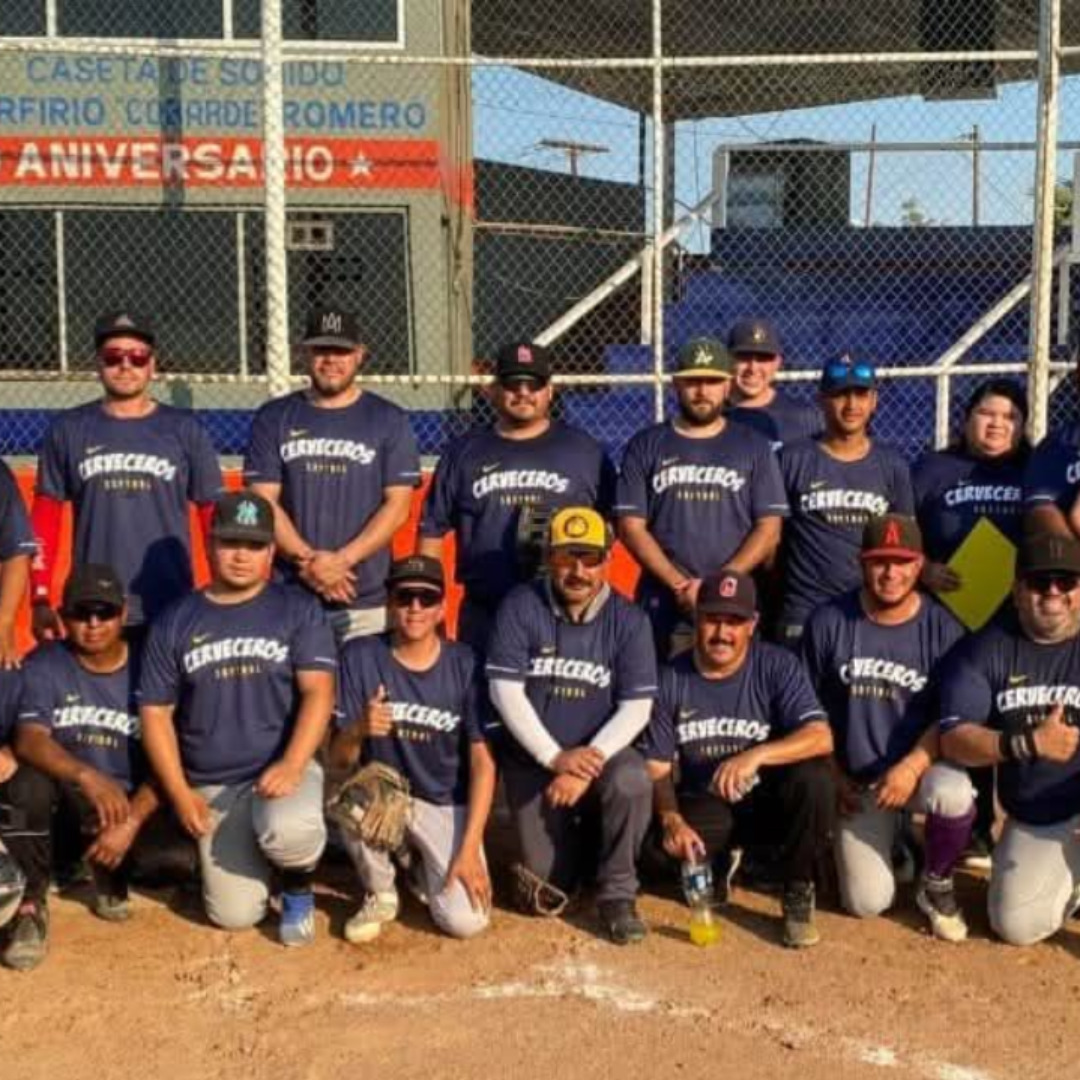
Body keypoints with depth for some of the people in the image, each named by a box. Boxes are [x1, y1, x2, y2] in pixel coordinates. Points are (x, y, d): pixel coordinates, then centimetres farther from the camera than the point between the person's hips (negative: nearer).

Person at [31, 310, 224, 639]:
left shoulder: (185, 430, 6)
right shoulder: (68, 430, 7)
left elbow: (216, 517, 5)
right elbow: (45, 519, 8)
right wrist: (41, 600, 0)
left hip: (172, 613, 0)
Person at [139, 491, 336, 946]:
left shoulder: (298, 609, 1)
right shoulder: (175, 622, 7)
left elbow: (318, 693, -8)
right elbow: (155, 712, 8)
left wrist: (291, 765, -24)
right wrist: (180, 792, -3)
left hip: (285, 768, -2)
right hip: (213, 787, 2)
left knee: (287, 829, -36)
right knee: (235, 914, -8)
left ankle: (298, 891, 0)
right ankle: (250, 857, 27)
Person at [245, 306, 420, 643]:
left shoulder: (390, 420, 8)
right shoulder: (274, 419, 11)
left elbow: (397, 506, 0)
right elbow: (263, 502, 3)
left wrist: (342, 559, -12)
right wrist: (308, 561, -11)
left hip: (366, 602, -1)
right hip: (287, 597, 1)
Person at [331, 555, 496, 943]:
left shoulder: (465, 664, -10)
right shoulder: (360, 656, -10)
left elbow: (483, 761, -9)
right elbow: (339, 759, -12)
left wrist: (469, 849, -16)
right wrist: (358, 729, -36)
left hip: (447, 805, 0)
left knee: (465, 921, -18)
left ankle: (422, 863, 18)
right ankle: (380, 894, -4)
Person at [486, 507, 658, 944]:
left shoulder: (628, 620, -6)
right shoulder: (520, 607, -7)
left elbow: (636, 707, -10)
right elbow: (505, 691, -11)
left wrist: (586, 765, -22)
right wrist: (555, 757, -18)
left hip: (600, 752, 0)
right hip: (533, 760, 0)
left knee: (631, 781, -34)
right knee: (550, 887, -5)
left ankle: (618, 891, -10)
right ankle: (575, 835, 31)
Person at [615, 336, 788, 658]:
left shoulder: (754, 447, 10)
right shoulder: (646, 446, 10)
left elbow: (769, 529, 5)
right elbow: (631, 526, 3)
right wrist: (679, 585, -9)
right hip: (663, 608, 0)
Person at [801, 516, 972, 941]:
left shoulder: (942, 628, -7)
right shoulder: (828, 622, -5)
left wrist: (912, 766, -21)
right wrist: (833, 776, -1)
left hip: (921, 766, -1)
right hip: (855, 781, 1)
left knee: (951, 793, -37)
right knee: (867, 903, -6)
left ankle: (936, 884, -5)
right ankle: (888, 837, 29)